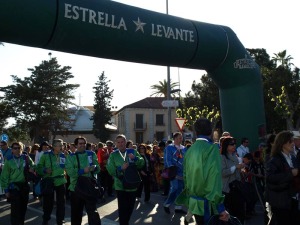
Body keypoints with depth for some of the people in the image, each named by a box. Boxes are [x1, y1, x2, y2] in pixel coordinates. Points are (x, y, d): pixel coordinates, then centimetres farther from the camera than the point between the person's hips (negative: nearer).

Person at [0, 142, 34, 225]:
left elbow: (33, 166, 16)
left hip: (24, 185, 3)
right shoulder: (9, 160, -4)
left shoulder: (26, 158, 2)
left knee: (23, 206, 13)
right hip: (14, 186, -3)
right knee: (15, 208, -6)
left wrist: (32, 168, -8)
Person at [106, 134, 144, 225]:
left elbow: (142, 163, -6)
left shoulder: (133, 152, 1)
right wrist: (121, 168, -23)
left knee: (130, 207, 16)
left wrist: (135, 158, -22)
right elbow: (110, 169, -11)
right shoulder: (113, 155, -2)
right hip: (120, 185, -2)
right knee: (122, 207, -2)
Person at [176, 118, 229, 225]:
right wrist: (220, 207, -17)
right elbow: (214, 178, -20)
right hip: (206, 203, -6)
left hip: (193, 202, 7)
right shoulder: (212, 148, -14)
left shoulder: (190, 150, 5)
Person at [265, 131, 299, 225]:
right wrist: (290, 173, -25)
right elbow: (270, 177, -28)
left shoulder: (291, 158, 11)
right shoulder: (275, 160, -14)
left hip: (292, 198, 8)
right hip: (280, 200, -7)